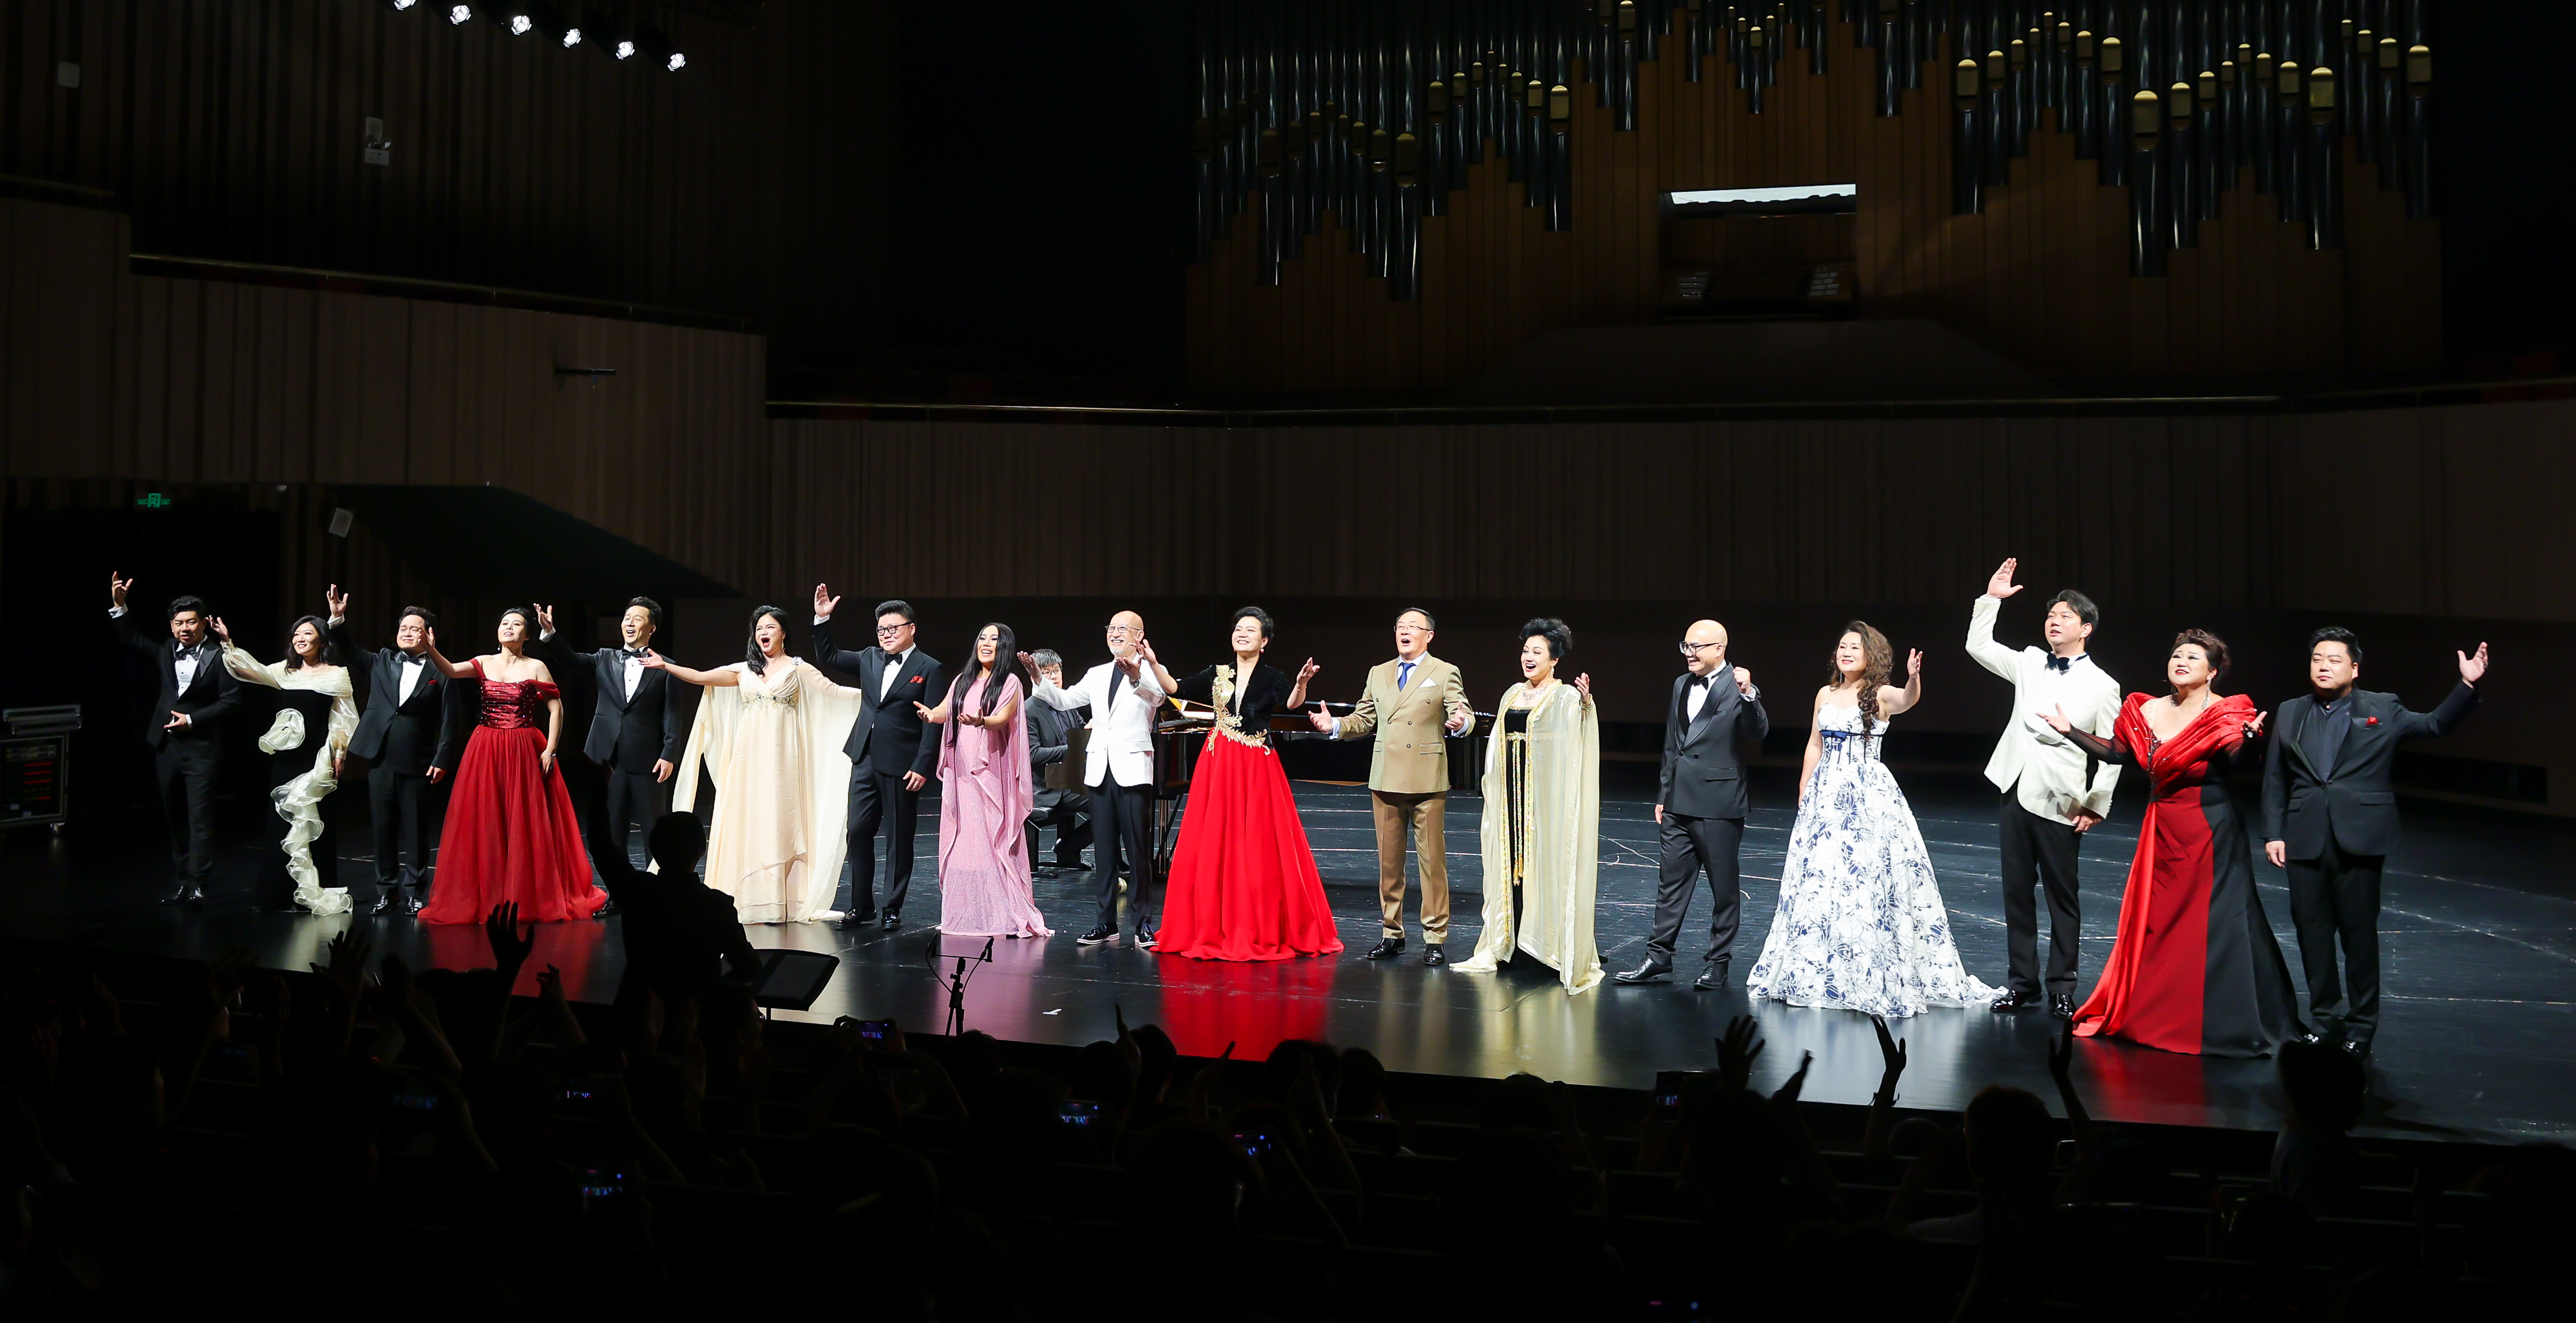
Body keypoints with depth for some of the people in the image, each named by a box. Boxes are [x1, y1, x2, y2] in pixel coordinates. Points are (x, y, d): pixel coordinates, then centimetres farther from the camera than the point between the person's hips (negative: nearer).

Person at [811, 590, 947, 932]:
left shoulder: (929, 669, -4)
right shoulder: (869, 659, 13)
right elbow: (827, 657, 21)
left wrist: (922, 768, -15)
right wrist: (822, 619, 7)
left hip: (901, 766, -5)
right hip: (865, 761, 5)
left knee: (899, 839, 3)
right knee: (858, 831, 5)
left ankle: (893, 909, 12)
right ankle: (861, 905, 16)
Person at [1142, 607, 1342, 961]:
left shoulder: (1273, 678, -2)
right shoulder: (1217, 675, 9)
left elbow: (1291, 705, -20)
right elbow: (1176, 690, 8)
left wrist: (1301, 684, -41)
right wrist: (1153, 664, -5)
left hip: (1257, 769, -3)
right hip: (1218, 765, 3)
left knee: (1260, 850, -2)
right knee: (1212, 848, 3)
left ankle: (1263, 931, 8)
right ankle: (1214, 929, 13)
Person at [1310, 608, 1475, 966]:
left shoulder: (1445, 674, 3)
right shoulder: (1378, 673, 16)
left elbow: (1464, 715, -6)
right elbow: (1364, 719, 18)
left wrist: (1459, 723, -29)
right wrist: (1334, 725, 1)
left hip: (1427, 781, -4)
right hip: (1386, 780, 4)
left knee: (1432, 859, -1)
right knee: (1388, 860, 8)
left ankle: (1435, 938, 5)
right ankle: (1391, 934, 18)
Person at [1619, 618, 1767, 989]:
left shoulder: (1738, 687, -7)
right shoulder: (1681, 685, 13)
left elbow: (1759, 733, -21)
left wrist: (1748, 695, -35)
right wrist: (1663, 795, 18)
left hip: (1719, 804, -6)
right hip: (1679, 803, 7)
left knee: (1724, 886, 5)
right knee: (1671, 882, 9)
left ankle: (1718, 963, 14)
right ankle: (1659, 958, 15)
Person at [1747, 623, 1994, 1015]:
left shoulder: (1880, 695, -5)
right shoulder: (1825, 695, 11)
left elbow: (1908, 699, -28)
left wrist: (1913, 678, -51)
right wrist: (1803, 799, 16)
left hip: (1869, 796, -5)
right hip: (1825, 795, 5)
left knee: (1867, 878, -7)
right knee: (1818, 879, 7)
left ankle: (1871, 976, 2)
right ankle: (1815, 971, 19)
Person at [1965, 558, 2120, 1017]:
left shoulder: (2102, 686, -2)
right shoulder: (2029, 663, 11)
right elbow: (1978, 647, 13)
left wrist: (2097, 805, -7)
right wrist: (1991, 599, 4)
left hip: (2059, 802, -4)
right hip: (2016, 790, 4)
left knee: (2061, 895, 2)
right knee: (2016, 890, 8)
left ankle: (2062, 988, 10)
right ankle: (2022, 982, 17)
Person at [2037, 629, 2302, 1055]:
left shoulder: (2226, 714, -9)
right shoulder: (2147, 710, 7)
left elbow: (2235, 762, -22)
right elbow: (2117, 753, 16)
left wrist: (2247, 738, -41)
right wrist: (2070, 731, 12)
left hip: (2211, 833, -6)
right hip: (2161, 830, 6)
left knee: (2211, 923, -3)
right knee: (2151, 922, 12)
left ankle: (2221, 1022, 6)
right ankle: (2148, 1013, 26)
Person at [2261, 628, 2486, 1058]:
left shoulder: (2382, 710, 6)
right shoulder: (2291, 714, 11)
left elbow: (2436, 725, -1)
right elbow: (2275, 781, 11)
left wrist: (2468, 686, -14)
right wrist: (2273, 834, 4)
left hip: (2359, 840, -2)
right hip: (2305, 841, 2)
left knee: (2360, 933, 3)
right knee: (2312, 933, 7)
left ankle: (2361, 1028, 13)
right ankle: (2323, 1019, 20)